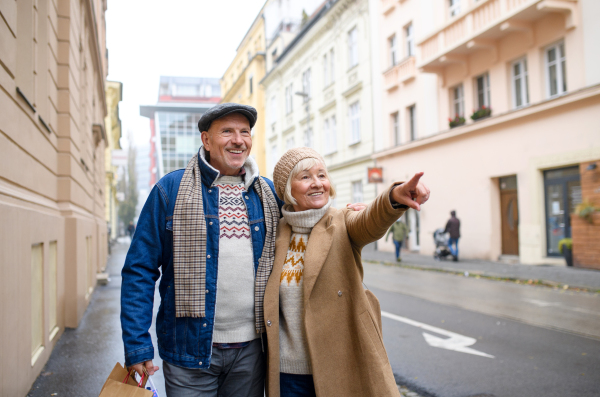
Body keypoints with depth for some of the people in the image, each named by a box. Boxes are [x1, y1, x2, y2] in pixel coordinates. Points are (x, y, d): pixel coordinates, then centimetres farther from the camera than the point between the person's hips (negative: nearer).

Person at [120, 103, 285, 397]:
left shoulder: (268, 193, 6)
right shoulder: (170, 189, -5)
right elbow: (140, 269, -5)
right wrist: (137, 345, -9)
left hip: (250, 349, 3)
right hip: (191, 349, -3)